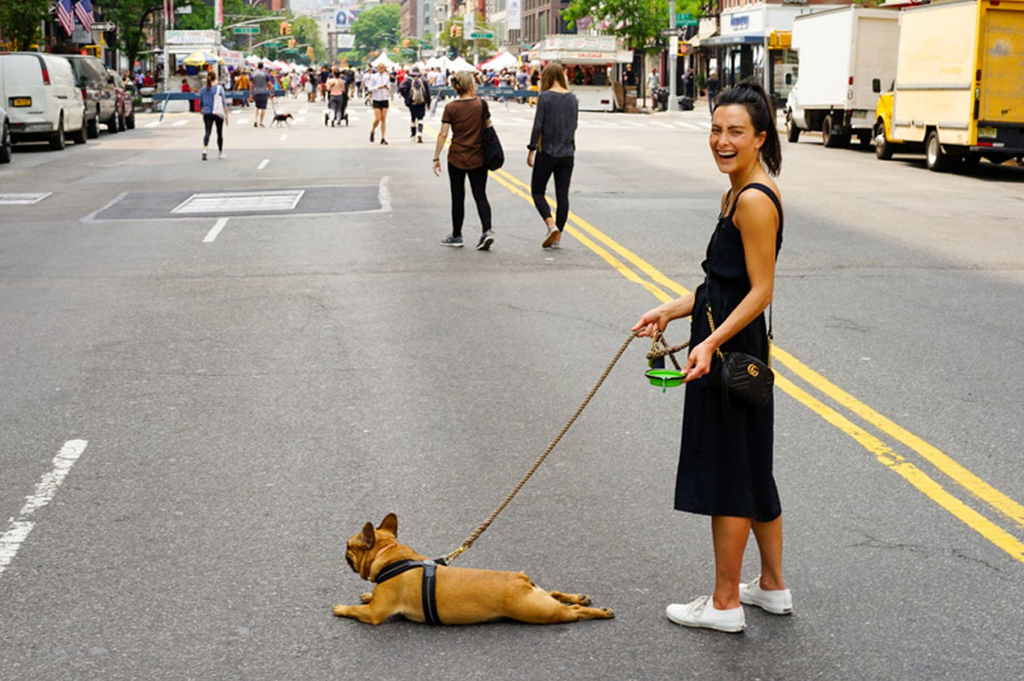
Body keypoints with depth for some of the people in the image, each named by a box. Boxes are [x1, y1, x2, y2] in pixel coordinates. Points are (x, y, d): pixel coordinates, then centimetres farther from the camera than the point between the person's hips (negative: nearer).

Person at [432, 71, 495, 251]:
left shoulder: (451, 107, -8)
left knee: (458, 198, 9)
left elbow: (443, 135, -8)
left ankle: (456, 236, 18)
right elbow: (488, 126, 7)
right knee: (480, 196, 6)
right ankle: (487, 230, -11)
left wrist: (436, 158, -2)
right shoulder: (481, 104, -5)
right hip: (478, 159, 1)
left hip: (456, 158, -1)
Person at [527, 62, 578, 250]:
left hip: (547, 152, -5)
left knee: (537, 191, 8)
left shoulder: (545, 97, -11)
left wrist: (531, 150, -6)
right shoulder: (572, 98, 5)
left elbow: (538, 125, -12)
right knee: (562, 194, 7)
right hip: (567, 153, 5)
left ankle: (551, 225, -13)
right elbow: (574, 124, 12)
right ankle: (557, 238, 9)